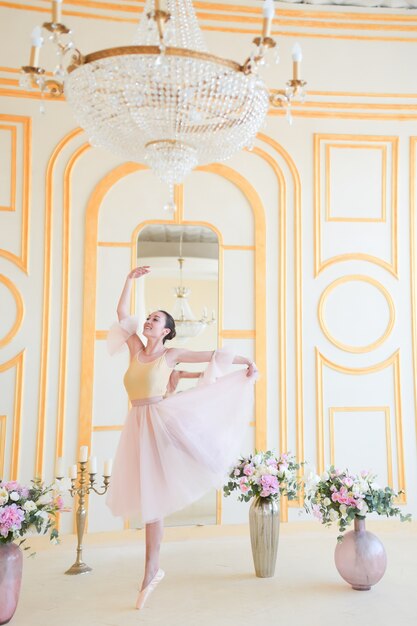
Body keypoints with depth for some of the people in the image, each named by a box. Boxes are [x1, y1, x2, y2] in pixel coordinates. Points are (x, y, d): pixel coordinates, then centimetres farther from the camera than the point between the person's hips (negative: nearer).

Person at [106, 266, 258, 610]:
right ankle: (152, 572, 23)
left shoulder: (172, 354, 1)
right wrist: (131, 278, 10)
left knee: (154, 497, 0)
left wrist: (247, 362, -3)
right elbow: (122, 311, 13)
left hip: (162, 422, -4)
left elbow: (213, 355, 1)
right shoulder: (136, 349, 11)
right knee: (148, 497, 10)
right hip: (139, 426, 4)